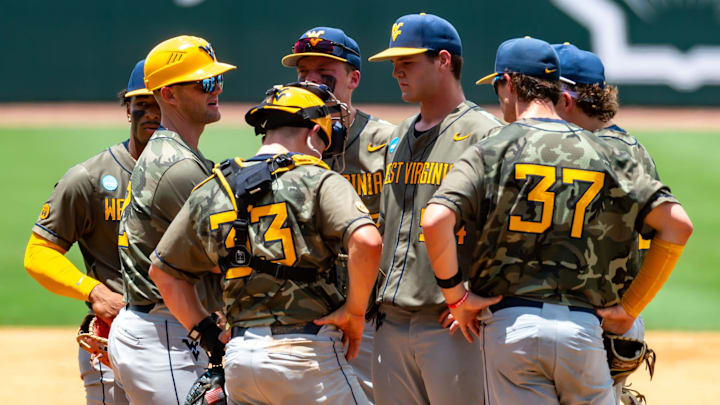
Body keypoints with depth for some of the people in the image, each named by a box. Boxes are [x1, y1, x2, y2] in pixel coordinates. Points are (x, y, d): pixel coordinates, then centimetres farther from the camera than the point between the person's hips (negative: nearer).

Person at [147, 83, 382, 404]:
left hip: (238, 358, 6)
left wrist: (206, 332, 20)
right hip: (306, 352, -5)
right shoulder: (318, 181, -3)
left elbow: (163, 270, 22)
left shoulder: (209, 193, 14)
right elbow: (367, 241, -20)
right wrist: (354, 311, -7)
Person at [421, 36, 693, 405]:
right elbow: (677, 224, 3)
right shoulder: (603, 154, 10)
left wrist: (455, 295, -2)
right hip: (583, 328, 2)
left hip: (510, 325, -2)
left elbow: (435, 221, -15)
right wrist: (630, 307, 9)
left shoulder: (491, 152, 2)